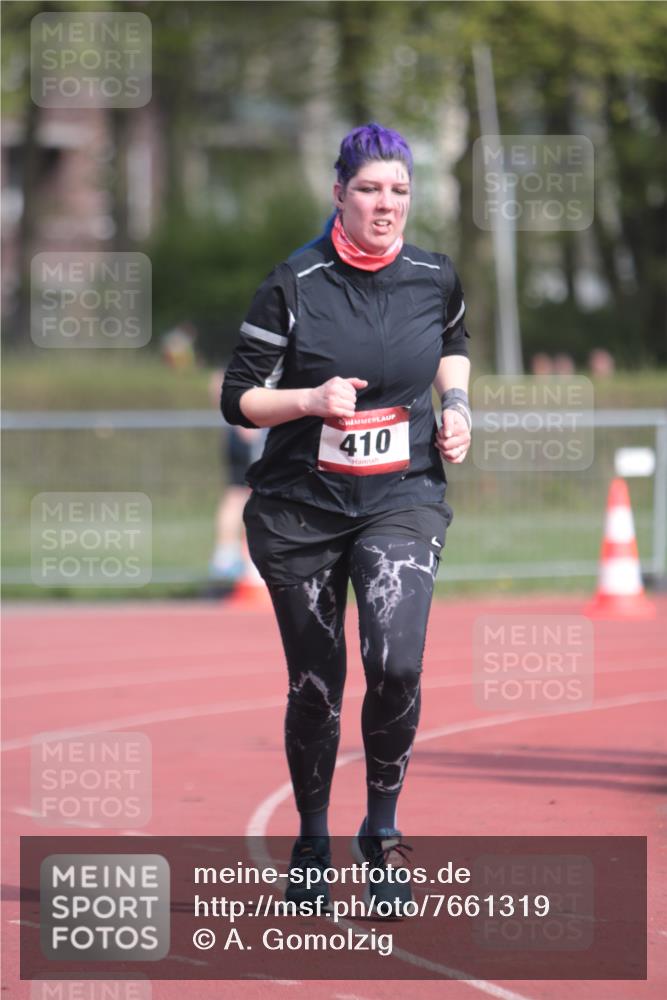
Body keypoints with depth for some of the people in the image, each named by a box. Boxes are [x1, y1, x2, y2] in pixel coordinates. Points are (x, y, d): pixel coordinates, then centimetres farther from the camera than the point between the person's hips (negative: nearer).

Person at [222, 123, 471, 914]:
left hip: (402, 499, 1)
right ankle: (311, 842, 29)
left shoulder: (435, 279, 0)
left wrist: (456, 405, 6)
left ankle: (381, 831, 1)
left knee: (395, 663, -21)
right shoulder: (293, 286, -9)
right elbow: (238, 400, -6)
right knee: (315, 686, 6)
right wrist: (312, 399, -22)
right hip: (300, 509, -1)